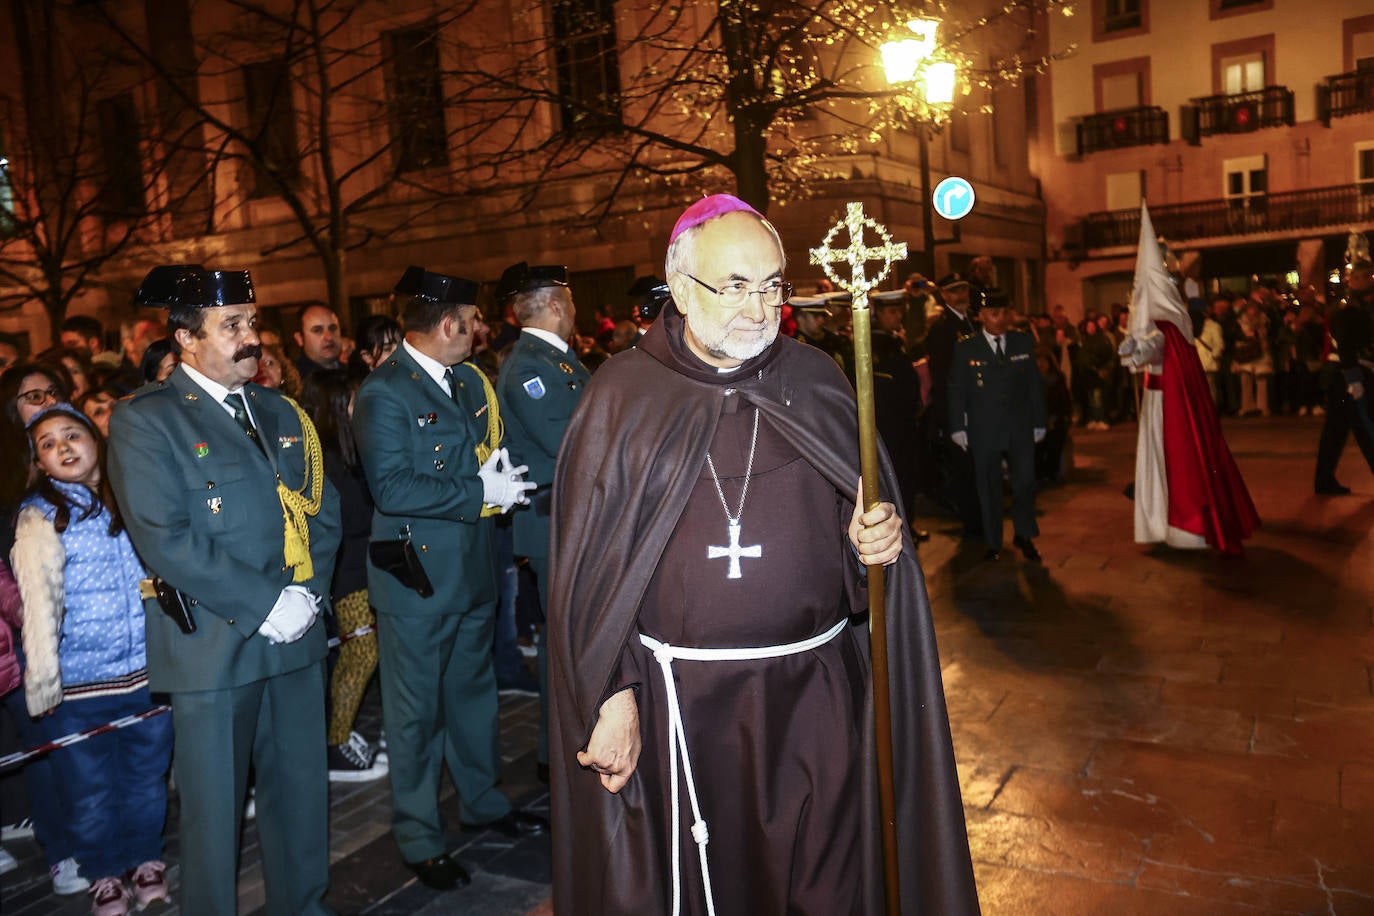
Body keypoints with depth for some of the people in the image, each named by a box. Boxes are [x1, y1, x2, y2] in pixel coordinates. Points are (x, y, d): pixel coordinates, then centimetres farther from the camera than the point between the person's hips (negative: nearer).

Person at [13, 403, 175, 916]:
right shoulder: (40, 516, -2)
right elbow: (39, 599, -8)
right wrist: (42, 679, -12)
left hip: (149, 670, 2)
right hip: (79, 680, -2)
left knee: (147, 774, 14)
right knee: (89, 787, 10)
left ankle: (145, 860, 33)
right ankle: (106, 874, 29)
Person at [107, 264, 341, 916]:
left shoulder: (281, 413, 12)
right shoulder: (145, 420, -7)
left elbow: (324, 508, 11)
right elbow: (165, 539, -17)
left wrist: (309, 593, -4)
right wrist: (265, 604, -17)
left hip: (295, 639, 6)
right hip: (213, 647, -5)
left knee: (301, 789, 16)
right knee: (214, 807, 9)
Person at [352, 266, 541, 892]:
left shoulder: (471, 381, 8)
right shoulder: (384, 392, -16)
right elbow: (392, 489, -24)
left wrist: (500, 477, -1)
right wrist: (480, 493, -21)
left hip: (474, 570, 8)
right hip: (417, 578, -7)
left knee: (474, 692, 22)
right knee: (417, 712, 8)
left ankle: (482, 799, 41)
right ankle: (419, 837, 25)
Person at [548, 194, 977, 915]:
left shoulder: (817, 383, 3)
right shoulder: (624, 395, -4)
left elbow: (861, 519, 10)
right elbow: (589, 570, -5)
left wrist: (874, 542, -13)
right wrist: (612, 697, -9)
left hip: (814, 694, 2)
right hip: (678, 701, -1)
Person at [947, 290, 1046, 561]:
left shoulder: (1024, 342, 7)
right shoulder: (965, 348, 0)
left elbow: (1034, 384, 10)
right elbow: (956, 390, 1)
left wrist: (1039, 422, 9)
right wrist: (958, 427, -3)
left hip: (1020, 429, 2)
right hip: (983, 432, -2)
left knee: (1025, 482, -1)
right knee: (988, 488, 6)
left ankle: (1023, 535, 21)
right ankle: (993, 544, 19)